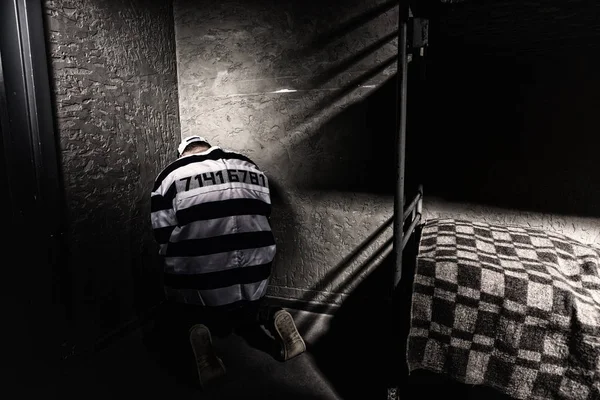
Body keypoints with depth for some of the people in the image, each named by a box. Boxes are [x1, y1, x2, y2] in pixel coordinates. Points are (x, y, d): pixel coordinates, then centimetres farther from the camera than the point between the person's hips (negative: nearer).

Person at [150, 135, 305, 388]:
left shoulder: (170, 177, 0)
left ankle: (195, 332, -9)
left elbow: (164, 238, 1)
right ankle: (273, 318, 2)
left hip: (198, 280, -3)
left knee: (182, 315, 25)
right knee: (244, 307, 33)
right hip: (254, 274, 4)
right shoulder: (251, 169, 11)